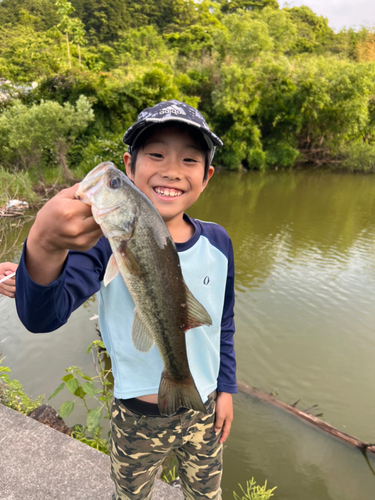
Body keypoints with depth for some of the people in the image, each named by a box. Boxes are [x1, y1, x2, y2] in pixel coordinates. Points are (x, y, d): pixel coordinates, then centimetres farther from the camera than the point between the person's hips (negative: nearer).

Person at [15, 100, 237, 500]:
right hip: (137, 420, -2)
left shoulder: (217, 243, -11)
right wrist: (45, 247, -55)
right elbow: (42, 317, -36)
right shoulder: (107, 241, -22)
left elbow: (223, 324, 2)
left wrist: (226, 389, 6)